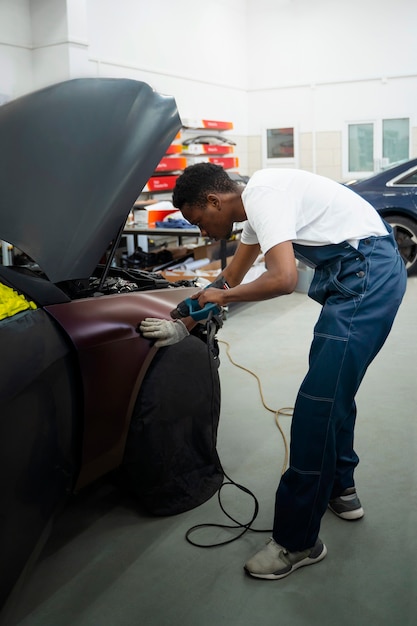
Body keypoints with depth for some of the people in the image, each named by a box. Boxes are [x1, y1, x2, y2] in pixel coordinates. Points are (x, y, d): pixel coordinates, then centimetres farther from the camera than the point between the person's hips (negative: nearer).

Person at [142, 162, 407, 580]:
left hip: (368, 273, -11)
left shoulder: (263, 197, -16)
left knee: (319, 402, -11)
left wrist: (223, 295, -11)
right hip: (355, 276, 11)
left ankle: (297, 543, -1)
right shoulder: (253, 206, 16)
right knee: (331, 390, 19)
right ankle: (339, 490, 38)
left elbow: (283, 279, -28)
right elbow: (234, 274, 27)